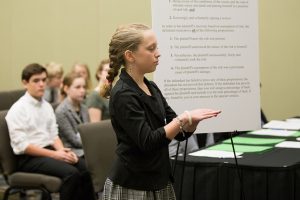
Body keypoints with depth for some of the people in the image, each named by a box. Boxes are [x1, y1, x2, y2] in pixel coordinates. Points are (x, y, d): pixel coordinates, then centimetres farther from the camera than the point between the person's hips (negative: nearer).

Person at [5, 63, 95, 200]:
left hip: (49, 151, 7)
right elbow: (21, 145, -14)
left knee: (87, 167, -18)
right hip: (29, 158, -7)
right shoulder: (17, 110, -8)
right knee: (71, 172, -29)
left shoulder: (47, 106, 13)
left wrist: (62, 151, -7)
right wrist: (55, 154, -18)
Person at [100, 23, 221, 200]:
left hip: (159, 183, 8)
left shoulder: (151, 88, 9)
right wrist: (184, 118, -23)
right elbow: (148, 142, -23)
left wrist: (195, 118, -9)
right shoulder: (123, 95, -16)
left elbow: (181, 132, 10)